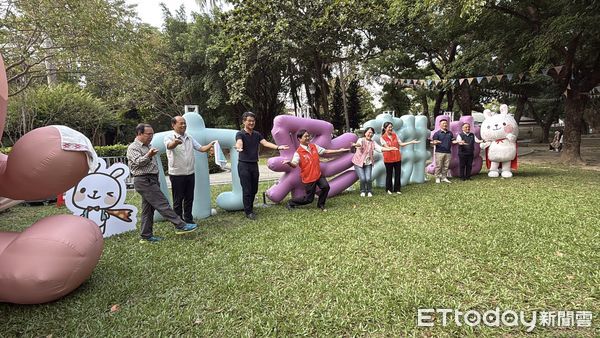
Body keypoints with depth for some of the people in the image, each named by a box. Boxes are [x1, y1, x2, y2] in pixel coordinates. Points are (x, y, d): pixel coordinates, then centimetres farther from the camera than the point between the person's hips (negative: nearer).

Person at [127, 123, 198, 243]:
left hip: (151, 180, 9)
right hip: (144, 180, -9)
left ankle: (146, 236, 14)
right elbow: (138, 162, -22)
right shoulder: (133, 147, -6)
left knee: (148, 210, 9)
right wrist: (148, 155, -37)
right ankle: (180, 226, -15)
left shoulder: (147, 146, 22)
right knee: (162, 204, -12)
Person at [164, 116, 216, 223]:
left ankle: (188, 220, 27)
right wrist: (175, 142, -54)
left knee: (189, 198, 13)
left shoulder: (189, 138, 11)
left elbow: (201, 148, 8)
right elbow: (169, 146, -30)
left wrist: (210, 145, -12)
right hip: (177, 174, -5)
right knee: (178, 200, 4)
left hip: (190, 173, 5)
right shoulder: (169, 137, -8)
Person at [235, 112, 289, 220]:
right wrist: (238, 148, -54)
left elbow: (265, 143, -6)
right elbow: (239, 142, -29)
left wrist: (278, 147, -24)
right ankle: (248, 212, 10)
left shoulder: (257, 134, 8)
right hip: (244, 165, -5)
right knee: (247, 190, -3)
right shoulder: (240, 134, -8)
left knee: (254, 189, 12)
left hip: (254, 165, 5)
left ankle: (250, 207, 30)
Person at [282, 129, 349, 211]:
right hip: (308, 178, -6)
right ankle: (291, 203, 23)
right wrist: (289, 163, -50)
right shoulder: (298, 152, -16)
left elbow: (325, 151, 12)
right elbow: (294, 165, -27)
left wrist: (339, 150, 11)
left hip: (318, 175, 6)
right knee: (309, 199, 1)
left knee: (326, 187, -16)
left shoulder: (314, 146, 3)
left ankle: (320, 204, 11)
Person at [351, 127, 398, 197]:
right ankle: (362, 191, 15)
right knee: (362, 178, -13)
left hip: (368, 163, 3)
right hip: (358, 162, -3)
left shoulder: (373, 142, 3)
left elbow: (380, 148, -9)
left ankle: (369, 191, 15)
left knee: (368, 178, -11)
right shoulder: (361, 140, -9)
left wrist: (390, 149, -22)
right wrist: (355, 145, -58)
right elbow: (359, 144, -33)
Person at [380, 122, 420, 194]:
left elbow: (401, 144, 9)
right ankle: (389, 189, 20)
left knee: (398, 174, 7)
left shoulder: (395, 135, 8)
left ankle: (397, 189, 18)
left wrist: (411, 142, 4)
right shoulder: (382, 137, -6)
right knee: (389, 174, 6)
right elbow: (386, 146, -15)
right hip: (388, 159, -4)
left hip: (397, 158, 4)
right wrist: (391, 148, -35)